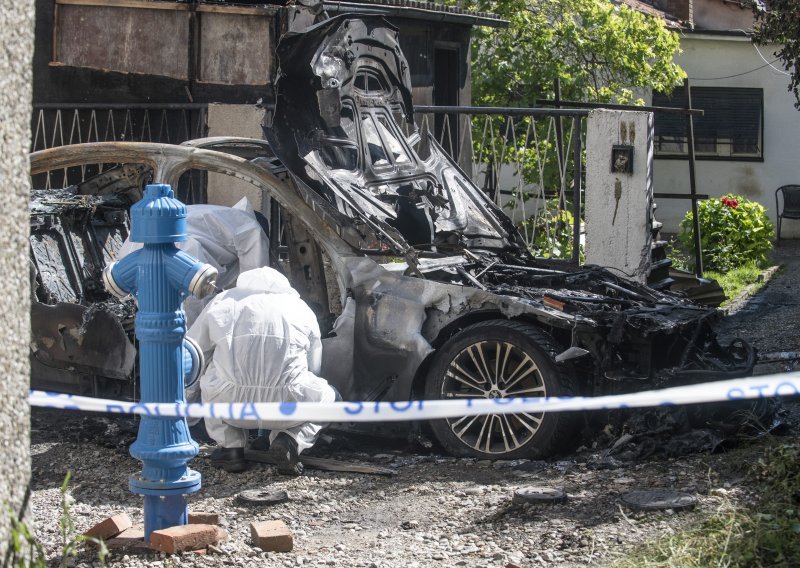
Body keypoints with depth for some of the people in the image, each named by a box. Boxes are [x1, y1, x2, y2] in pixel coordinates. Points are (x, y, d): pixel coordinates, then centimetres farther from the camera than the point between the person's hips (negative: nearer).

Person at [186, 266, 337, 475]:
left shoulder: (222, 302, 24)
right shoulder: (300, 308, 25)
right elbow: (313, 369, 33)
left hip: (231, 405, 1)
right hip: (286, 408, -1)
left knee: (208, 380, 36)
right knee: (326, 395, 32)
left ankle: (230, 446, 18)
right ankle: (290, 439, 4)